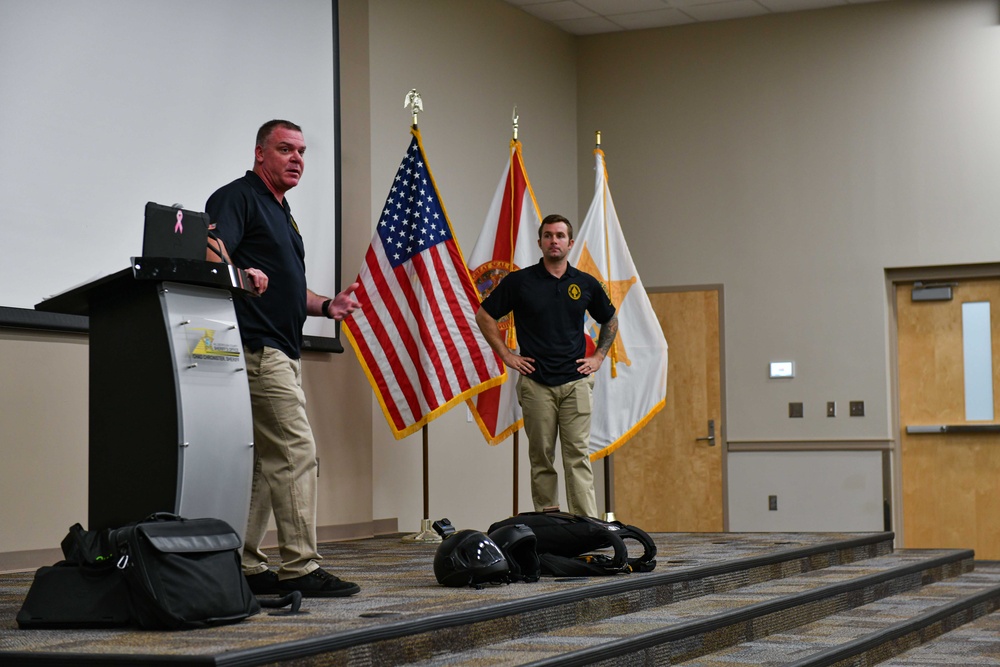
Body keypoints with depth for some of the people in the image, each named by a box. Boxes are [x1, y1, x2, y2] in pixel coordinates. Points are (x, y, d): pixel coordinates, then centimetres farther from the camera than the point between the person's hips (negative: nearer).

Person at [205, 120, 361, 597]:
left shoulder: (282, 213, 25)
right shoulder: (238, 198, -5)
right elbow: (209, 252, -21)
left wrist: (327, 305, 13)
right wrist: (241, 275, -40)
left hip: (281, 352, 10)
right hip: (258, 347, -10)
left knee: (262, 461, 10)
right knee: (296, 453, -12)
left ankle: (244, 566, 14)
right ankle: (299, 567, -10)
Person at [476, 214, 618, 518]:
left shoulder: (586, 284, 7)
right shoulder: (520, 281, 1)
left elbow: (610, 320, 23)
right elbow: (484, 316, 8)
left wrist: (599, 356, 12)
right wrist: (506, 354, 3)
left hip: (576, 381, 1)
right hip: (536, 383, -1)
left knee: (578, 456, -4)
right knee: (541, 458, 4)